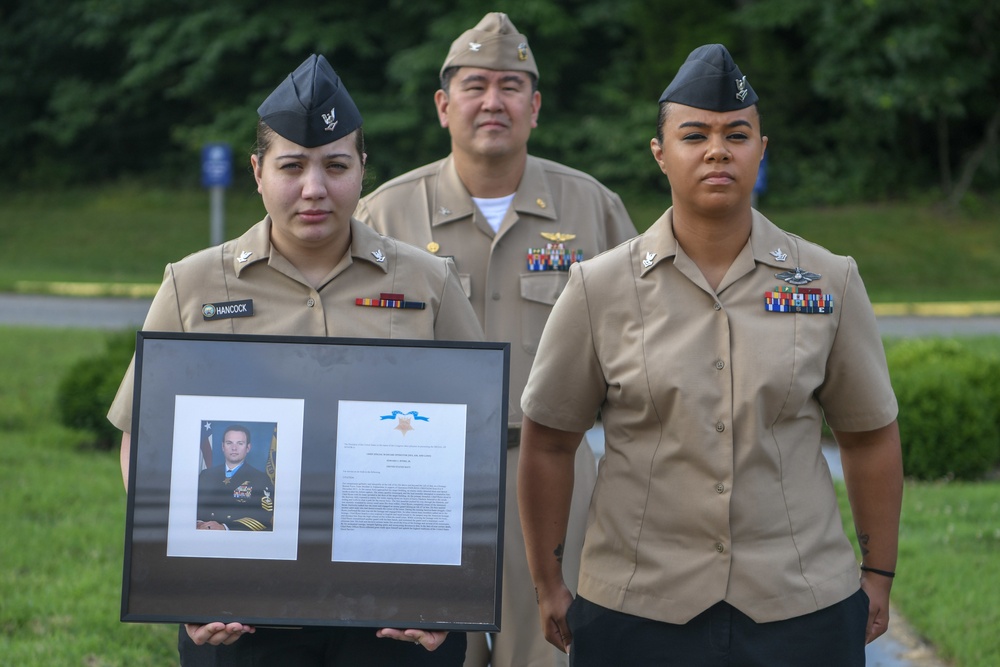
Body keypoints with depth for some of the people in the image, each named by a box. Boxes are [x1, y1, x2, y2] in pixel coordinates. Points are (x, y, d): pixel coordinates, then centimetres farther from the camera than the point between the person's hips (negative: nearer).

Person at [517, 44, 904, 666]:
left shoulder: (829, 282, 2)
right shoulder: (599, 288, 0)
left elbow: (870, 435, 10)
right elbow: (549, 441, 5)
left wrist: (878, 575, 11)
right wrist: (548, 584, 5)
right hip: (636, 611, -1)